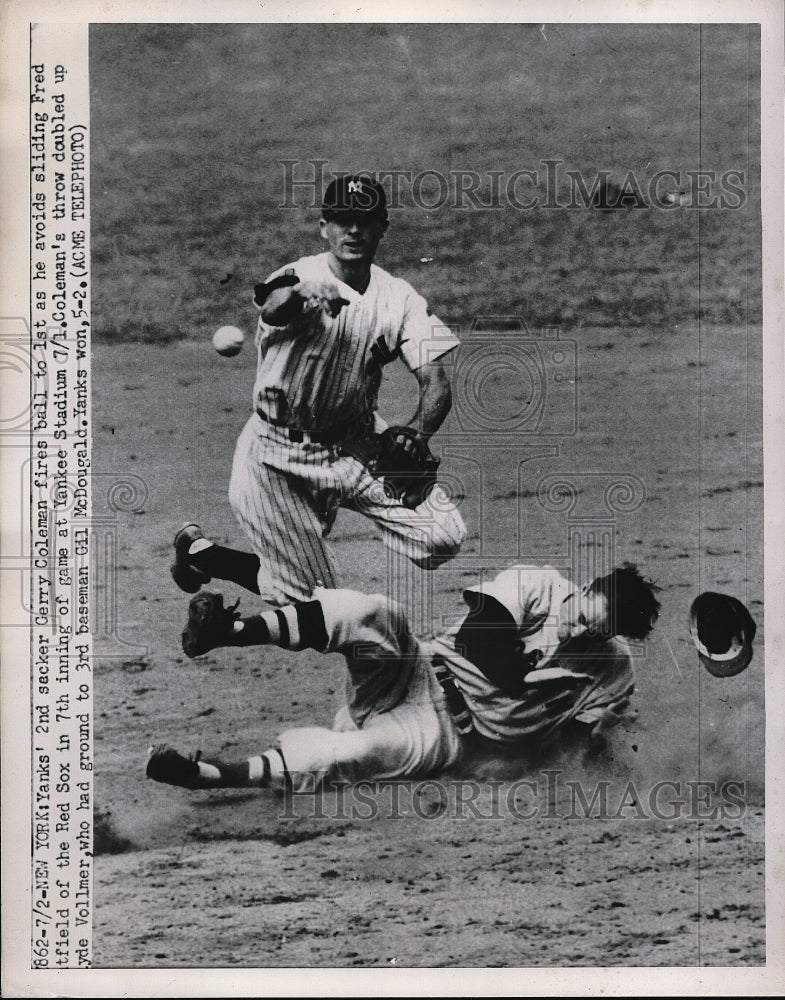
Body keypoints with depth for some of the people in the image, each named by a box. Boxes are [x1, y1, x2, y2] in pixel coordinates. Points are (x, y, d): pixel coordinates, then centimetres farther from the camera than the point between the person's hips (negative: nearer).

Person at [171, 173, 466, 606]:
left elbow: (436, 384, -12)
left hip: (356, 443, 5)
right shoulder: (298, 277, -16)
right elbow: (273, 309, -41)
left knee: (444, 538, -11)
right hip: (278, 456, -4)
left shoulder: (398, 298, -4)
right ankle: (197, 549, 24)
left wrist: (415, 436, -31)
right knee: (311, 599, -1)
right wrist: (302, 290, -64)